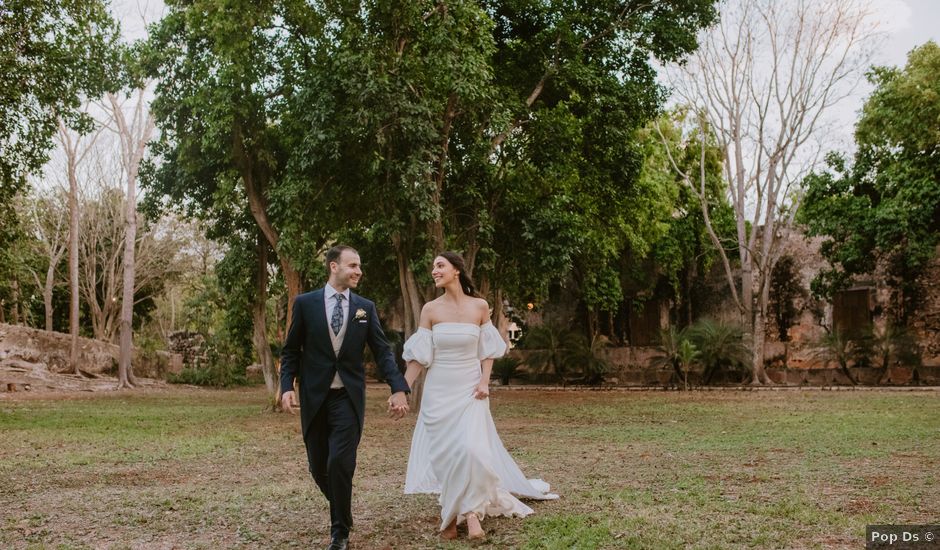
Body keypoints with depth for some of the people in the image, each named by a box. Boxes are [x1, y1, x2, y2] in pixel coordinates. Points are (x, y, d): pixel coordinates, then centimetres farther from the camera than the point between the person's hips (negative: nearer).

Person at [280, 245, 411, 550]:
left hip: (348, 397, -1)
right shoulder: (305, 303, 0)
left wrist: (398, 388, -11)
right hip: (314, 397, 1)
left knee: (340, 464, -11)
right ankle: (342, 512, 37)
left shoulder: (366, 307, 3)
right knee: (319, 467, 9)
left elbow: (382, 351, 1)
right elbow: (291, 350, 4)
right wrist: (287, 386, -9)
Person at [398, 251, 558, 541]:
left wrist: (484, 381, -6)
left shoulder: (480, 306, -1)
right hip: (439, 392, 1)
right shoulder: (430, 309, -2)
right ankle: (450, 514, 19)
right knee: (444, 454, 3)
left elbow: (487, 350, 7)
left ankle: (471, 510, 1)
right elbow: (418, 356, -2)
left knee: (471, 449, -16)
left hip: (470, 390, -1)